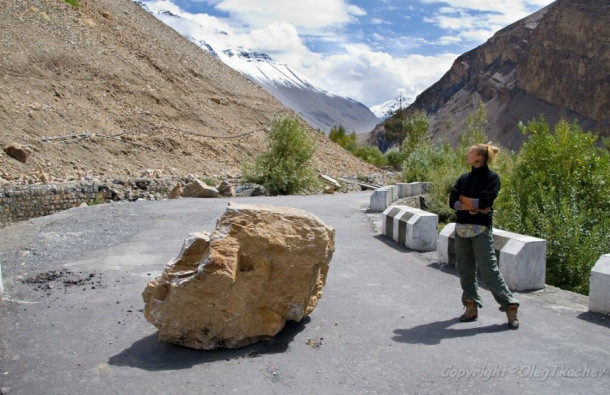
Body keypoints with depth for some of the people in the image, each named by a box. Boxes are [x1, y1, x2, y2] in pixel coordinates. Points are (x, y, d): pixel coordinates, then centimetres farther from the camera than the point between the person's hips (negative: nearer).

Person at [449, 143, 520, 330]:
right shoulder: (464, 178, 11)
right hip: (461, 228, 6)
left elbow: (485, 201, -17)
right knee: (465, 269, 8)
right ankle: (471, 306, 20)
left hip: (481, 229, -6)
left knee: (489, 270, -6)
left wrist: (464, 199, -4)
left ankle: (510, 306, 6)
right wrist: (473, 206, -12)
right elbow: (452, 201, 1)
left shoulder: (492, 178, -4)